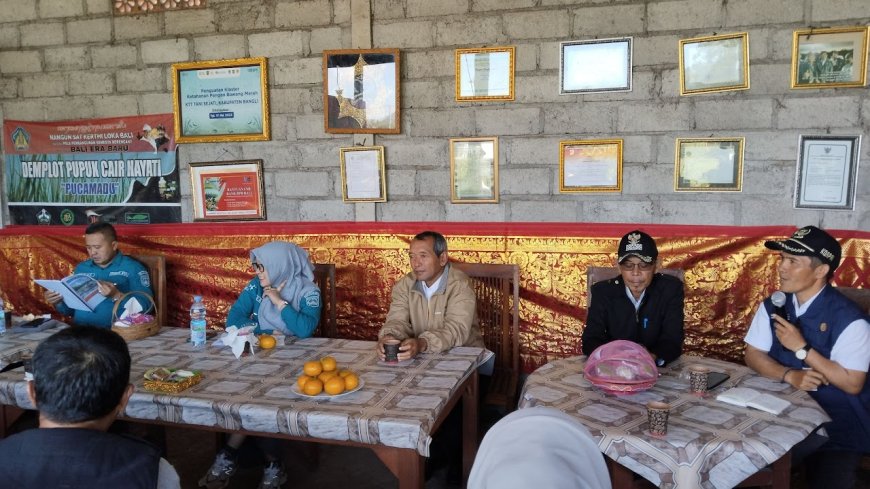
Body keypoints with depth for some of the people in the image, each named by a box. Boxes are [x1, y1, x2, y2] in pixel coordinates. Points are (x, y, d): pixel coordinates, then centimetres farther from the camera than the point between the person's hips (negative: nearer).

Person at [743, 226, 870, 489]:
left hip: (836, 421, -4)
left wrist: (801, 348, -22)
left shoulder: (849, 319, -16)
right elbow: (753, 356, -1)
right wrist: (789, 375, -19)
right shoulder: (772, 306, 0)